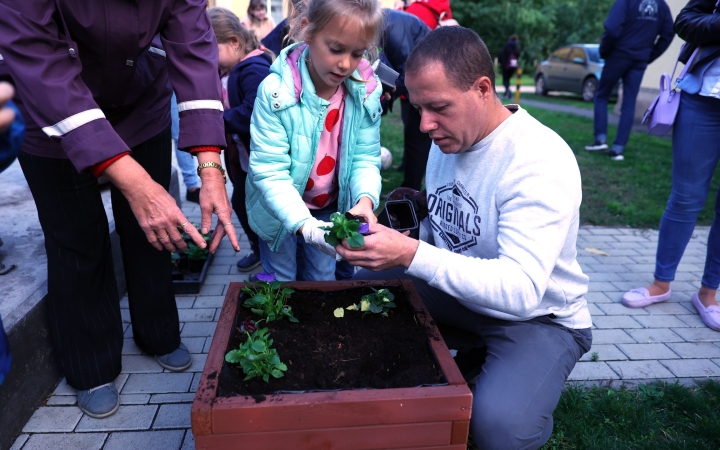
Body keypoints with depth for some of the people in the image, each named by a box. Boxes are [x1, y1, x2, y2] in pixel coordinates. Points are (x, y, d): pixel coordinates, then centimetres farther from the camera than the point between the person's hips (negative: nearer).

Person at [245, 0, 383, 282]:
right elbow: (270, 173, -28)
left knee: (324, 282, 21)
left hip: (330, 209, 3)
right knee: (281, 284, 17)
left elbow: (366, 157, -11)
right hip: (281, 211, -2)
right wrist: (305, 225, -42)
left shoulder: (367, 91, -17)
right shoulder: (275, 91, -28)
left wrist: (365, 199, -33)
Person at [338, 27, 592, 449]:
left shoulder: (541, 161, -27)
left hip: (539, 315, -6)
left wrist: (411, 255, -40)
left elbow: (521, 290, -35)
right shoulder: (449, 138, -3)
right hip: (462, 293, 7)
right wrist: (395, 243, -10)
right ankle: (469, 359, 9)